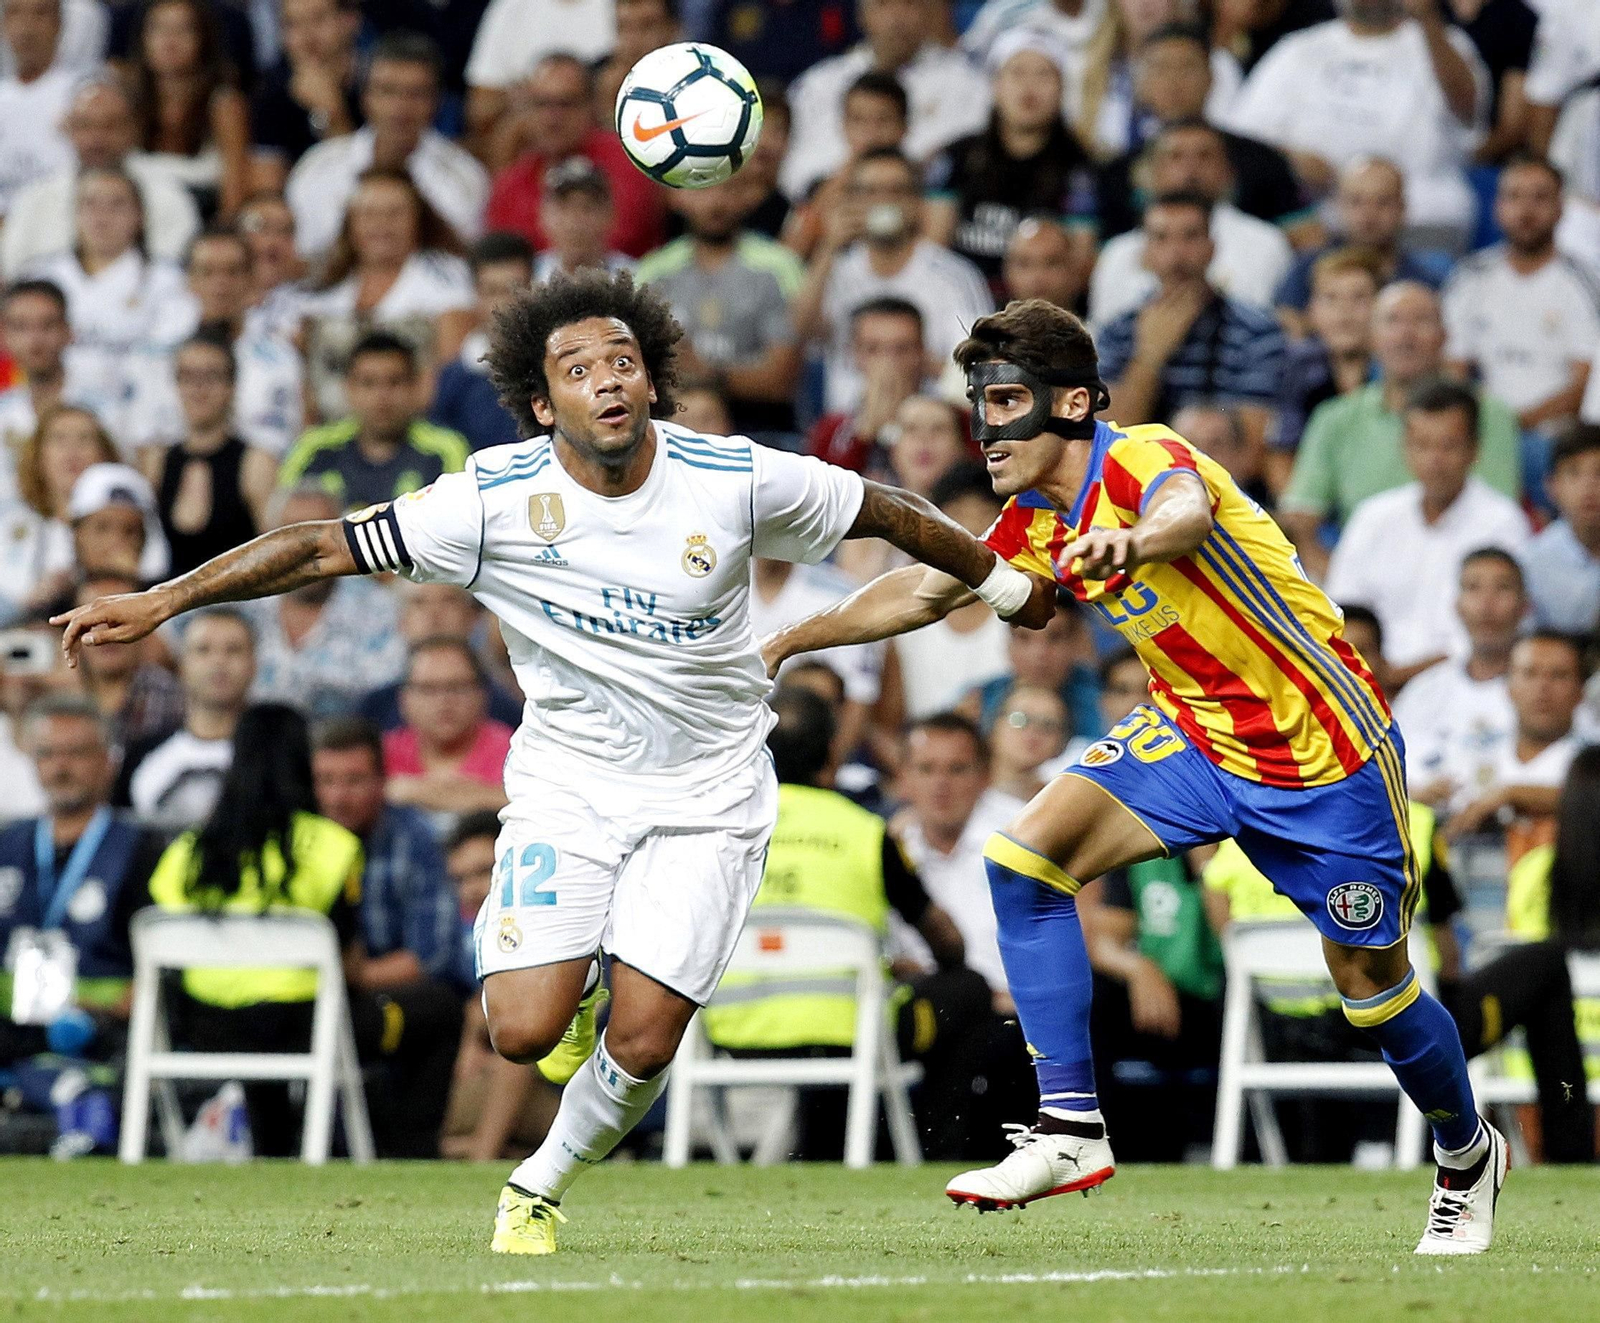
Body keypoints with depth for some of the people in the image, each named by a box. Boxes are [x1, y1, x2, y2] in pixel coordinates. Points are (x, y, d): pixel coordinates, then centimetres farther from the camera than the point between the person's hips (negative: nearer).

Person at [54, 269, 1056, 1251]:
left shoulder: (732, 479, -13)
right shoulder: (501, 496, -15)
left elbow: (882, 511, 3)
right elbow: (326, 548, -14)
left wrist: (1005, 585, 14)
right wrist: (160, 601, -19)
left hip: (707, 795, 0)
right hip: (568, 782, 0)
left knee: (642, 1047, -10)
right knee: (522, 1033, -14)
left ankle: (541, 1189, 20)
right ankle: (576, 984, 23)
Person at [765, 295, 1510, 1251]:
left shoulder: (1140, 457, -23)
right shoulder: (1037, 523, 0)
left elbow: (1187, 509, -48)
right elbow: (926, 591, 17)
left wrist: (1134, 539, -71)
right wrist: (789, 641, 19)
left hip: (1326, 752, -7)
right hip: (1195, 733, 7)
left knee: (1371, 981, 1)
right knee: (1026, 857, -14)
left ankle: (1469, 1153, 31)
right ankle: (1072, 1128, -11)